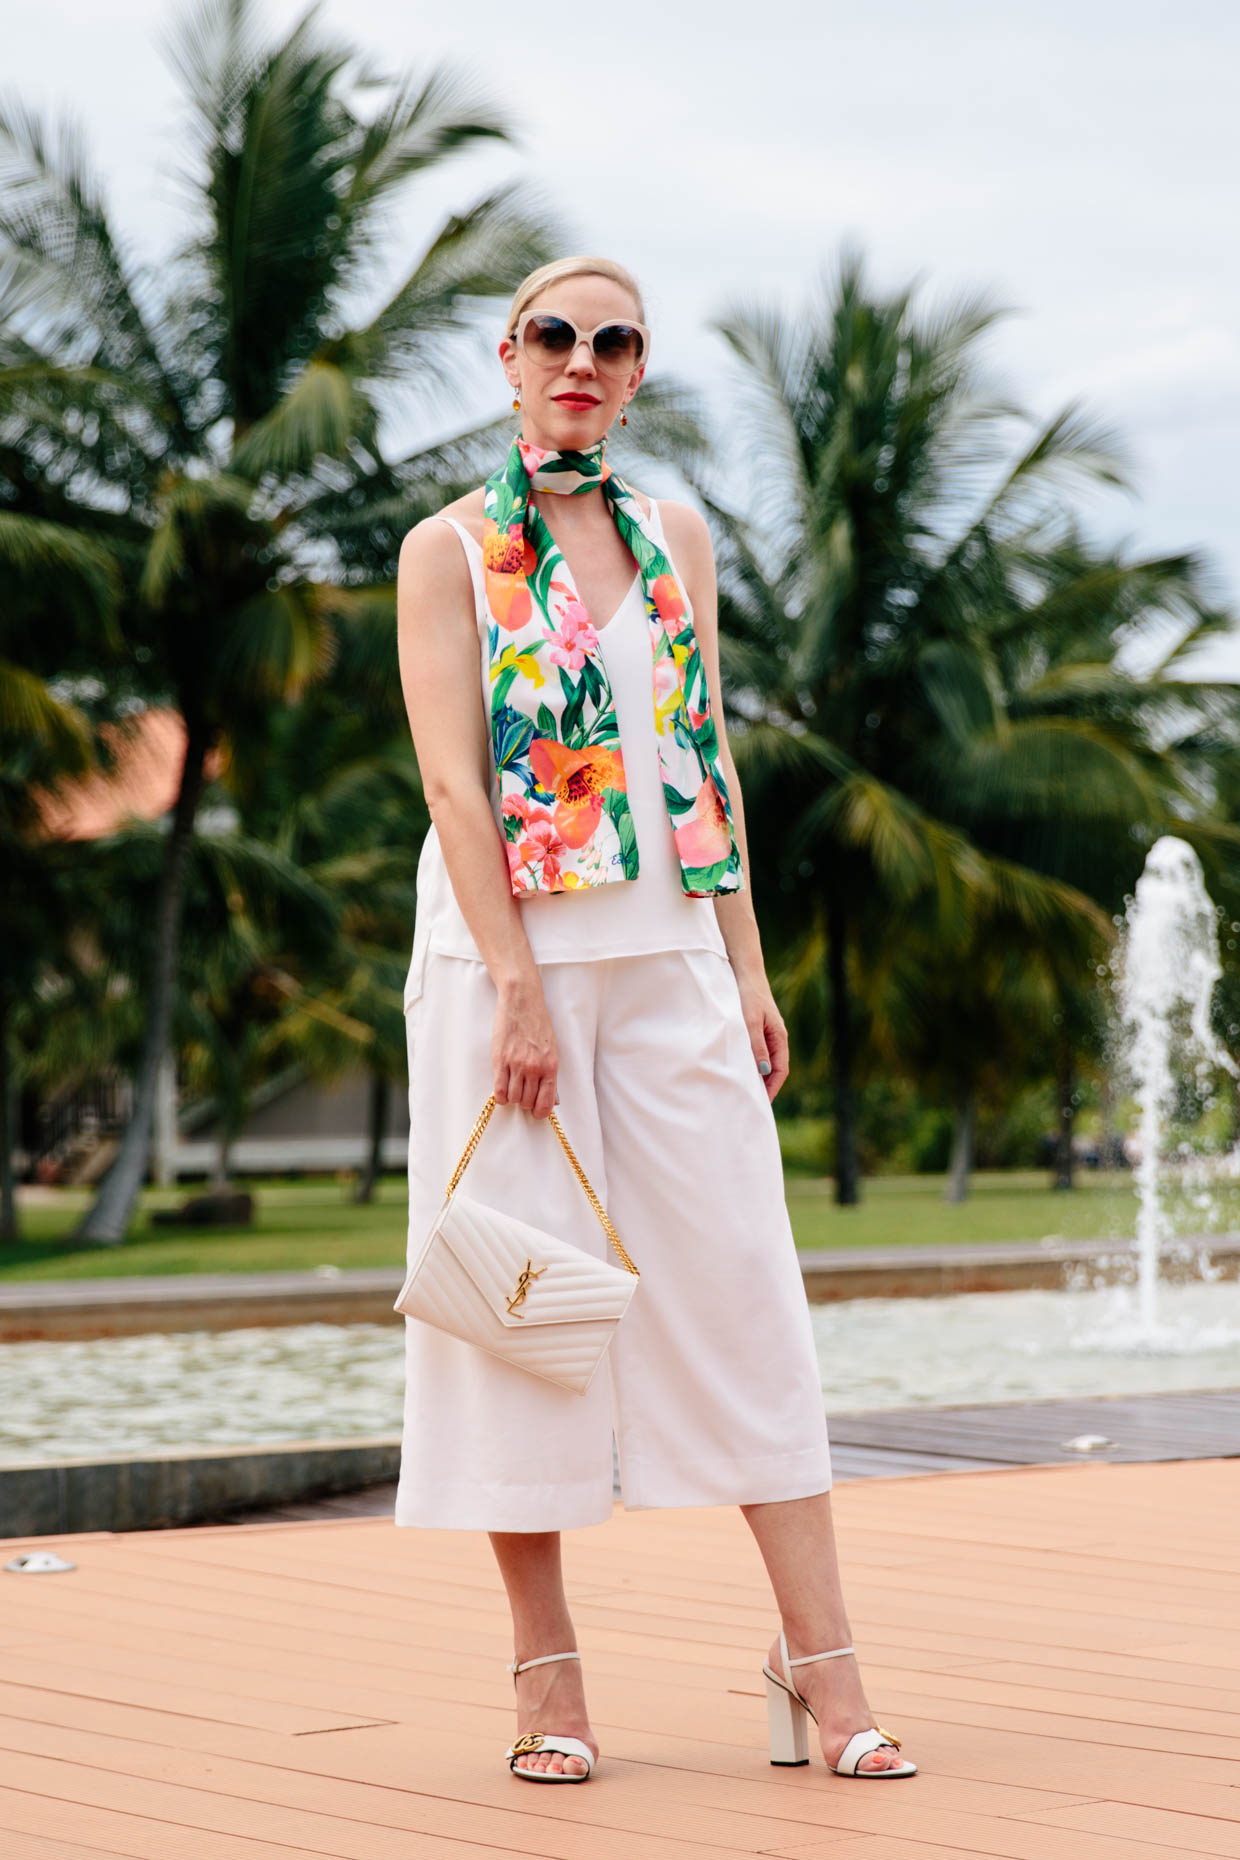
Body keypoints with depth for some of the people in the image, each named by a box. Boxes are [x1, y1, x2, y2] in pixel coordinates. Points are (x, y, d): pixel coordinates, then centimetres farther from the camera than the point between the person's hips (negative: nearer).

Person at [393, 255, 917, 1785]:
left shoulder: (673, 536, 13)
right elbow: (454, 781, -8)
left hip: (670, 955, 4)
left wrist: (748, 967, 7)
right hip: (507, 955, -3)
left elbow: (708, 761, 14)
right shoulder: (451, 551, 0)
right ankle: (547, 1672, 8)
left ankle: (821, 1663, -1)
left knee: (741, 1289, -2)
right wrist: (518, 989, -16)